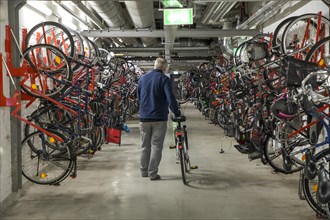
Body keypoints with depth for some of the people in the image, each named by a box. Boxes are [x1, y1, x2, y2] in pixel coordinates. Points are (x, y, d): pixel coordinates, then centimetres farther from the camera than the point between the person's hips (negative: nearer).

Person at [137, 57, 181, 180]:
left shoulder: (143, 78, 11)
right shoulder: (164, 79, -7)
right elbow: (170, 98, -16)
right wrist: (177, 113, -7)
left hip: (144, 117, 5)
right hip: (159, 118, -5)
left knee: (145, 145, 15)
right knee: (156, 146, 1)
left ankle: (144, 171, 22)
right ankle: (152, 173, 2)